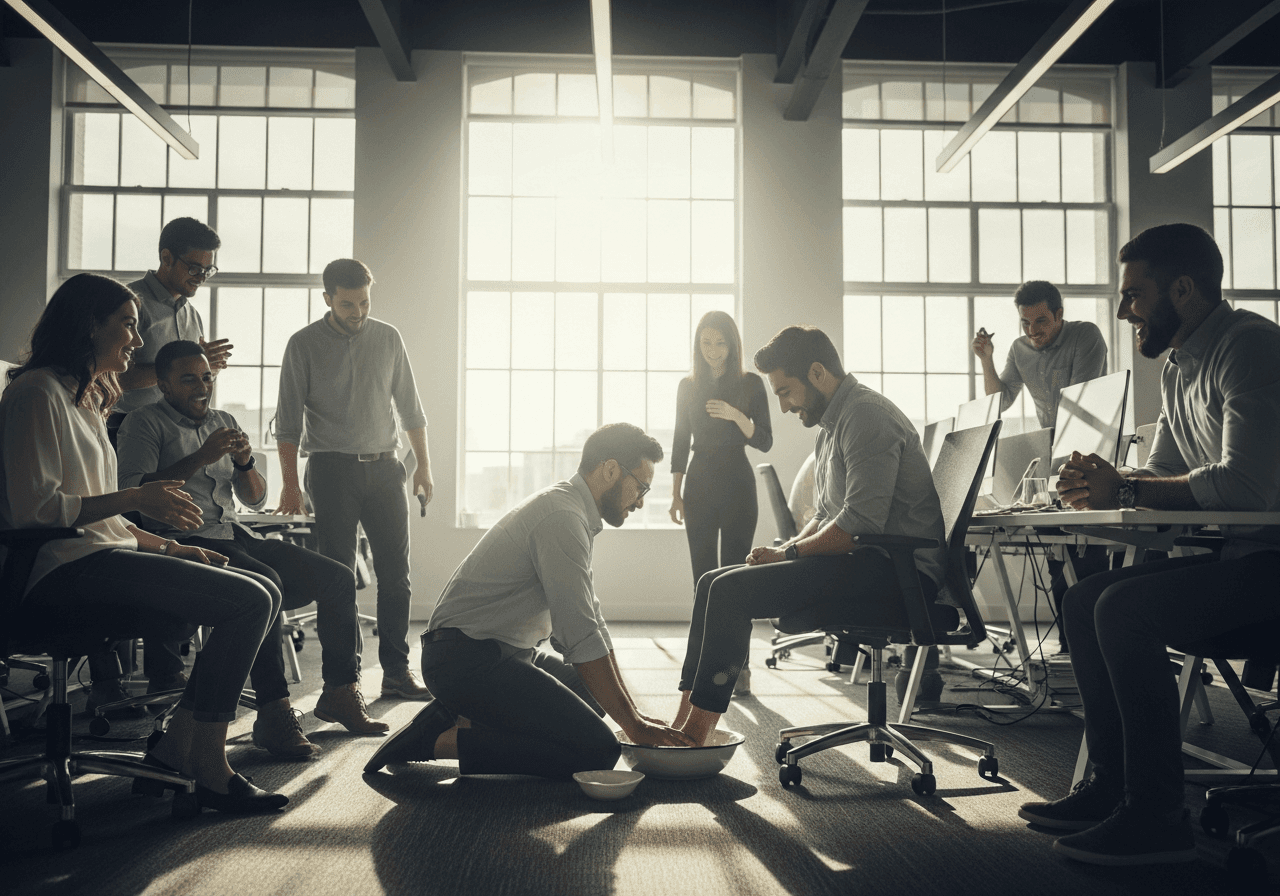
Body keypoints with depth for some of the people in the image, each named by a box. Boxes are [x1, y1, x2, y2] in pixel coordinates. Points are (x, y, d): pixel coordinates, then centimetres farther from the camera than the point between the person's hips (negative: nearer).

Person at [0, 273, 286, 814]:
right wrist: (134, 498, -12)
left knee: (263, 592, -2)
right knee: (249, 602, -21)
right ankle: (210, 772, -14)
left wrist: (171, 548, 12)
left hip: (101, 556, 10)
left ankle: (174, 751, -4)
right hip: (66, 569, -10)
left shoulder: (87, 400, 25)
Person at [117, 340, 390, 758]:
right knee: (265, 582, -36)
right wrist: (200, 458, -17)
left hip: (238, 535, 7)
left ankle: (340, 691, 4)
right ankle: (273, 714, -35)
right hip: (185, 539, -7)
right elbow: (134, 491, -13)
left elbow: (255, 500, 22)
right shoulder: (145, 422, 5)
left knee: (337, 578, -8)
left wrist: (245, 462, 1)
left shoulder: (224, 422, 24)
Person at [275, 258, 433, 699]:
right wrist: (290, 484, -5)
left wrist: (423, 464, 9)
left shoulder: (388, 338, 8)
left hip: (384, 466, 3)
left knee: (396, 573, 1)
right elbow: (289, 419, 0)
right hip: (332, 469, -3)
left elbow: (409, 405, 14)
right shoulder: (303, 344, 1)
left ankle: (397, 671, 9)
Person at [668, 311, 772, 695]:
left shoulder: (750, 384, 2)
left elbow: (764, 441, -3)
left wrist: (735, 415, -21)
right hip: (700, 488, 2)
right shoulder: (688, 387, 9)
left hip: (738, 487, -2)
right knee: (703, 575, 1)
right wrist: (676, 494, 7)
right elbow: (680, 444, 12)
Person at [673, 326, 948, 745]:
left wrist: (787, 553, -11)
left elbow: (860, 523, -23)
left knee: (731, 591, -21)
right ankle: (684, 720, 1)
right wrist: (786, 550, 5)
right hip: (862, 563, 11)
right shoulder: (833, 423, 20)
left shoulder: (867, 416, -14)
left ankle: (696, 734, -15)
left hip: (896, 570, -11)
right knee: (715, 582, 5)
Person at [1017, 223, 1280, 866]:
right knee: (1084, 600, 4)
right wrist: (1103, 485, -5)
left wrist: (1125, 490, -18)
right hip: (1227, 554, 10)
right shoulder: (1177, 369, 15)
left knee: (1124, 609, -24)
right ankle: (1111, 786, 8)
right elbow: (1162, 475, 17)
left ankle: (1156, 818, -15)